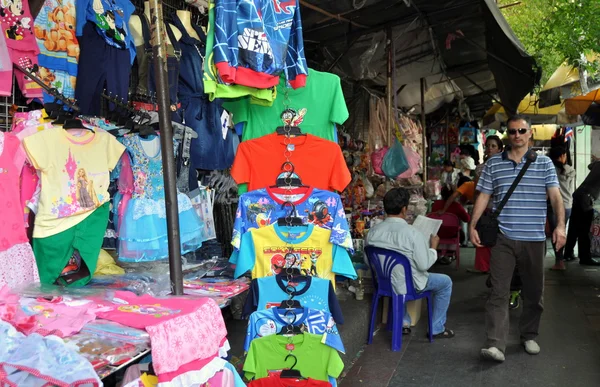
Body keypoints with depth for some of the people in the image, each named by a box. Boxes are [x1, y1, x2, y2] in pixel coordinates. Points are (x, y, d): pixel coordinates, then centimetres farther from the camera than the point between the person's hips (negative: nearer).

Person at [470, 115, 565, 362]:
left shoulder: (544, 163, 4)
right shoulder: (493, 164, 5)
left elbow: (555, 196, -3)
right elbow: (483, 196, 5)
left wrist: (560, 225, -17)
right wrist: (473, 226, -3)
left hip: (534, 239, 1)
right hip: (503, 237, -1)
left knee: (533, 291, 13)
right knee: (499, 291, -5)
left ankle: (529, 336, 31)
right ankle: (495, 344, -6)